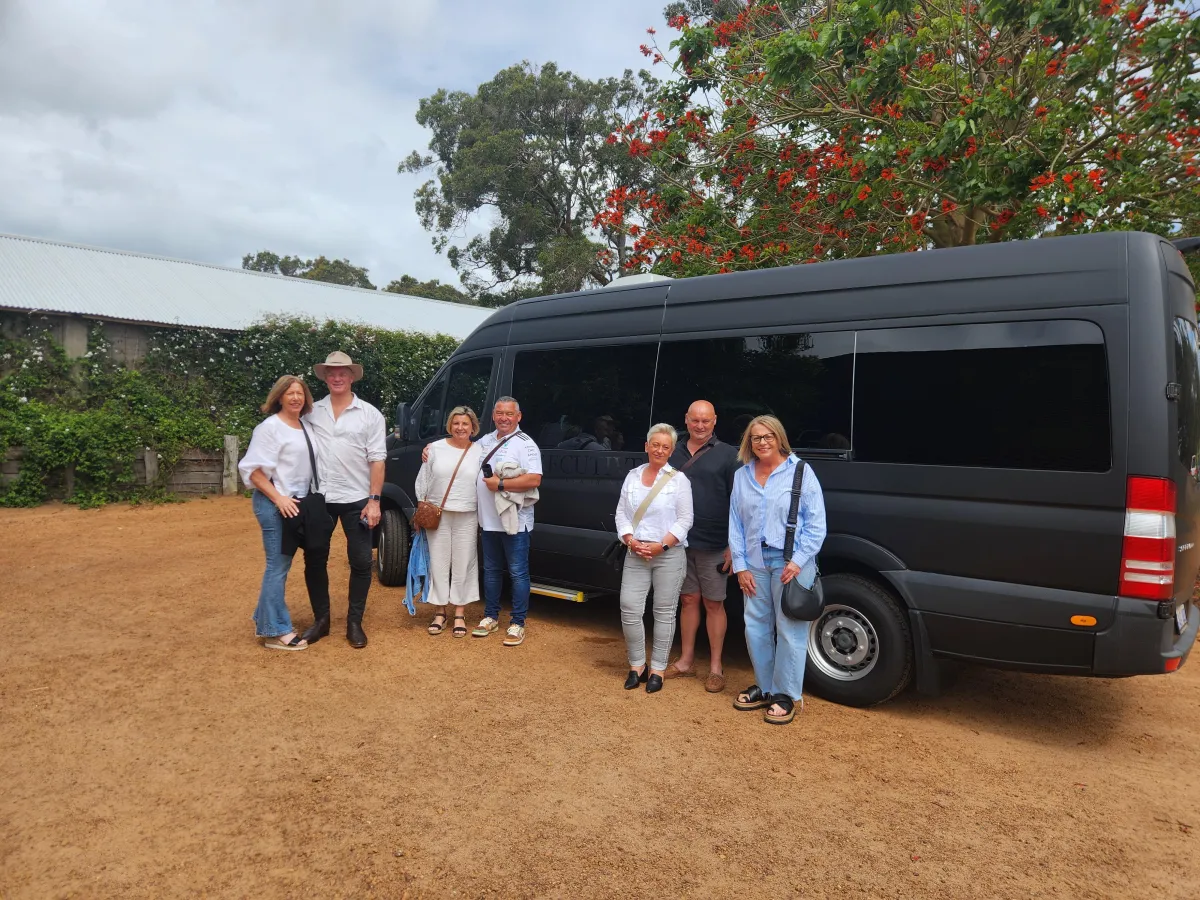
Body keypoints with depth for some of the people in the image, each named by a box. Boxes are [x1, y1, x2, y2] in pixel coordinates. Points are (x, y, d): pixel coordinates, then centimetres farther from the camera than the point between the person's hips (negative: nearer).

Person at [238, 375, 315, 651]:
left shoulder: (305, 427, 11)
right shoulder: (271, 427, -11)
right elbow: (254, 469, -15)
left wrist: (297, 499, 10)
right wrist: (279, 498, -21)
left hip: (296, 503, 8)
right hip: (275, 504, -8)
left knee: (281, 565, 14)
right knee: (278, 566, -5)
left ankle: (265, 621, 26)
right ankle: (276, 632, 1)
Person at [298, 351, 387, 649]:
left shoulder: (369, 414, 1)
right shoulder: (312, 412, 6)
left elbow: (377, 460, -2)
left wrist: (374, 499, -9)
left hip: (356, 499, -2)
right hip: (319, 498, 2)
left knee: (361, 562, 2)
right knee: (316, 560, 9)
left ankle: (354, 623, 16)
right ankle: (320, 620, 24)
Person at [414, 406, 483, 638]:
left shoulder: (479, 452, 2)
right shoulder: (435, 448, 2)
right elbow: (422, 481, 7)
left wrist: (483, 519, 0)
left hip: (467, 518, -1)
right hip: (437, 515, 1)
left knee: (463, 565, 4)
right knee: (438, 564, 6)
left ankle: (460, 614, 14)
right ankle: (439, 612, 17)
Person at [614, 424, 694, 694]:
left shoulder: (678, 479, -2)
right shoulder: (633, 476, 9)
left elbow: (684, 519, -6)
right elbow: (621, 512, 9)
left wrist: (661, 545, -14)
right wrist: (630, 540, -7)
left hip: (669, 554, -3)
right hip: (636, 554, 3)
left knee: (664, 612, 4)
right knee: (629, 609, -1)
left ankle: (657, 669, 16)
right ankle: (636, 665, 16)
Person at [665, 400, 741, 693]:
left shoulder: (727, 455, -3)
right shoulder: (675, 454, 10)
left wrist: (733, 545, -10)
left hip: (713, 546, -4)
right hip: (681, 543, 4)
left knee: (713, 604, 4)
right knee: (688, 600, 13)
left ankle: (715, 668, 15)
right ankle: (686, 661, 24)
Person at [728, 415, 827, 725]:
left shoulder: (800, 471, -3)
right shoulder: (742, 476, 8)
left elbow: (816, 524, -5)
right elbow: (735, 524, 9)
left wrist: (798, 561, -13)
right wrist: (740, 565, 3)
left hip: (791, 562, -4)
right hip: (755, 562, 4)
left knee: (790, 630, -1)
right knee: (756, 628, 10)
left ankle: (786, 696, 14)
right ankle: (765, 688, 27)